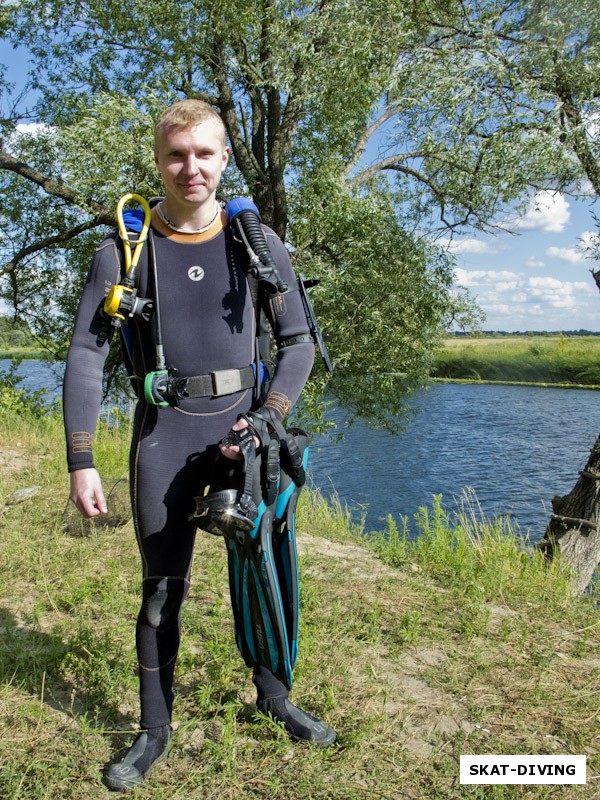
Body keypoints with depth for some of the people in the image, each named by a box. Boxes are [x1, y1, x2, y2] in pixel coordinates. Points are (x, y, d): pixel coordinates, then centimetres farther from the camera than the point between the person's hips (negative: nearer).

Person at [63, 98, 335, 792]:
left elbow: (298, 340, 5)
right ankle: (155, 730, 27)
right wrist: (81, 462, -9)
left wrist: (268, 418, -8)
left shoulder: (256, 241, 2)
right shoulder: (123, 249, -1)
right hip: (164, 431, -1)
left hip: (244, 423, 1)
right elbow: (85, 355, -3)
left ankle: (272, 694, 36)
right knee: (162, 586, 8)